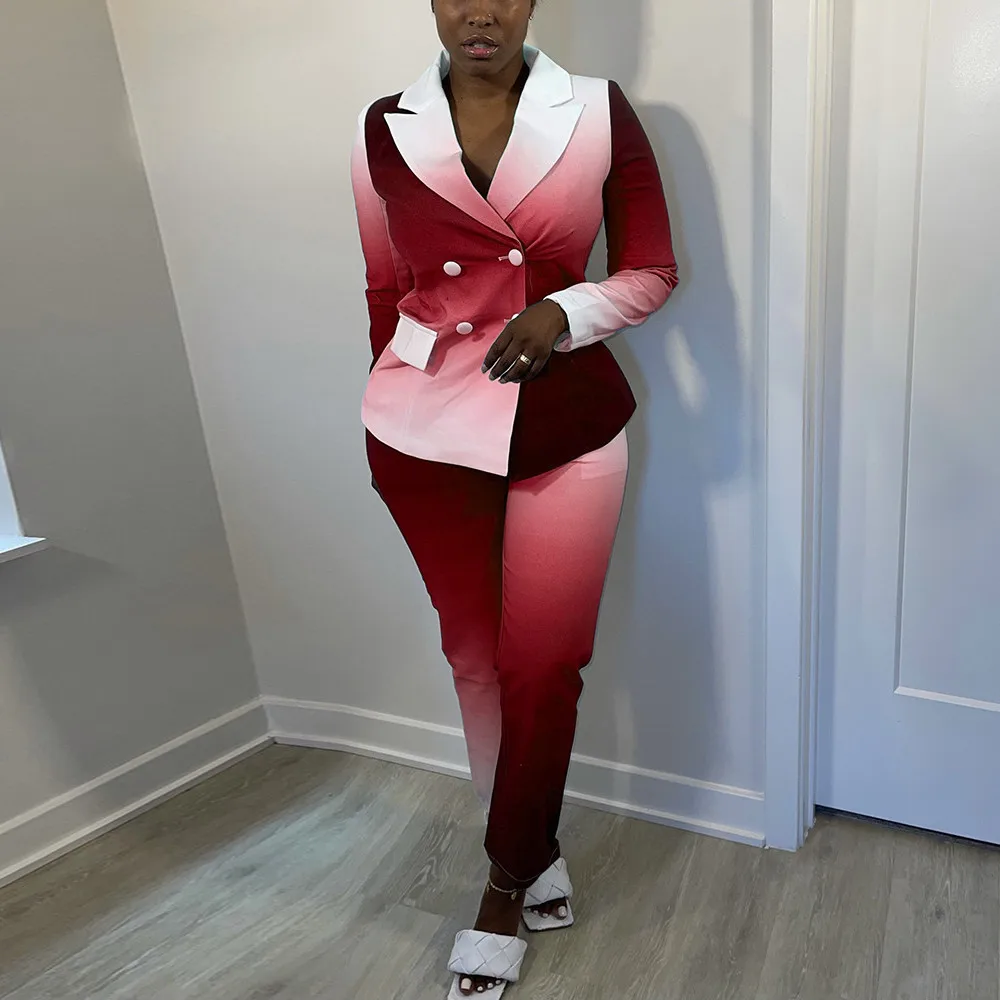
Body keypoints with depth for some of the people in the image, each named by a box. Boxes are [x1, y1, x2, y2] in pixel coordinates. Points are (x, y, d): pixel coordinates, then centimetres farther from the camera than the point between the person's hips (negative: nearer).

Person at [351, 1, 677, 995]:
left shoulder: (598, 113, 0)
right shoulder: (384, 129, 4)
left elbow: (652, 271, 4)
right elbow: (386, 291, 10)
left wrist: (563, 314, -14)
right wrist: (390, 419, 14)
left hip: (567, 427, -1)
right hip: (428, 432, 2)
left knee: (543, 663, 5)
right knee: (476, 656, 11)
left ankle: (506, 883, 29)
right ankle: (533, 852, 36)